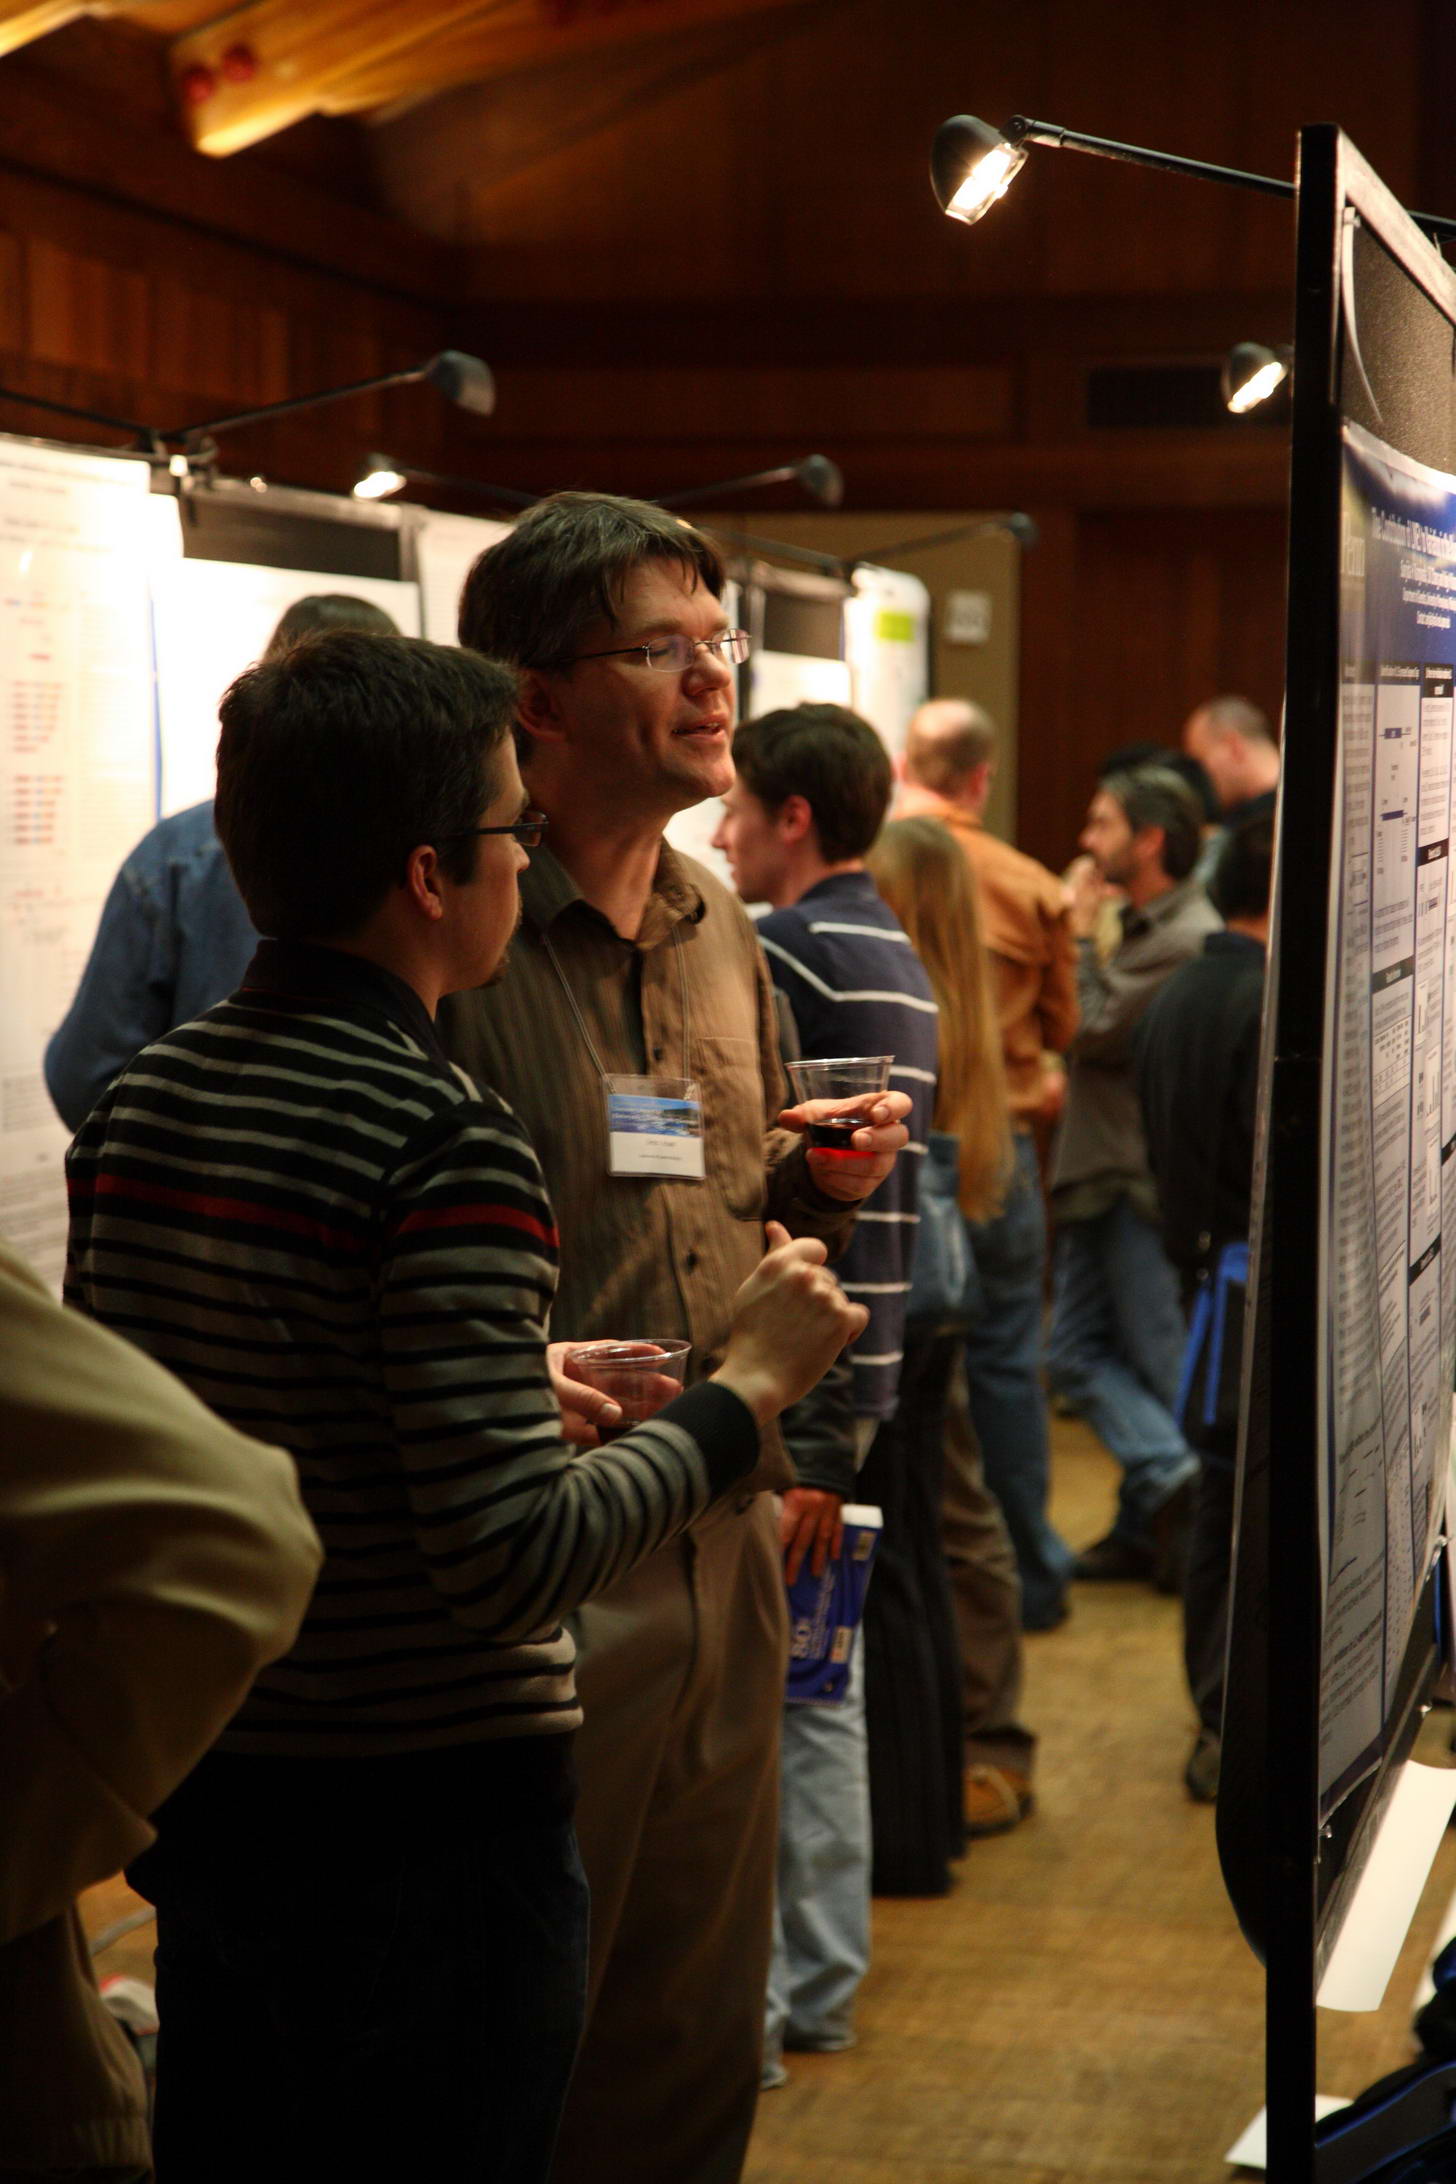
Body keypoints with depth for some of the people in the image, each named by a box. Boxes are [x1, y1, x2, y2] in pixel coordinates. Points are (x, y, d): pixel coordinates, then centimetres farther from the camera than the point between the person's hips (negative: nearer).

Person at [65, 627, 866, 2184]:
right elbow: (514, 1568, -26)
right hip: (429, 1821, -7)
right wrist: (749, 1386, -14)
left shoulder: (140, 1103, 3)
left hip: (204, 1803, 7)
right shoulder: (445, 1144, -21)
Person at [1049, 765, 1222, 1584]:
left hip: (1143, 1180, -10)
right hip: (1101, 1177, 10)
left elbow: (1096, 1031, -19)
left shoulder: (1188, 940, -17)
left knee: (1163, 1362, -2)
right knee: (1079, 1353, 7)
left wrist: (1078, 933, -10)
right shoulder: (1141, 926, 15)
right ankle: (1171, 1477, 7)